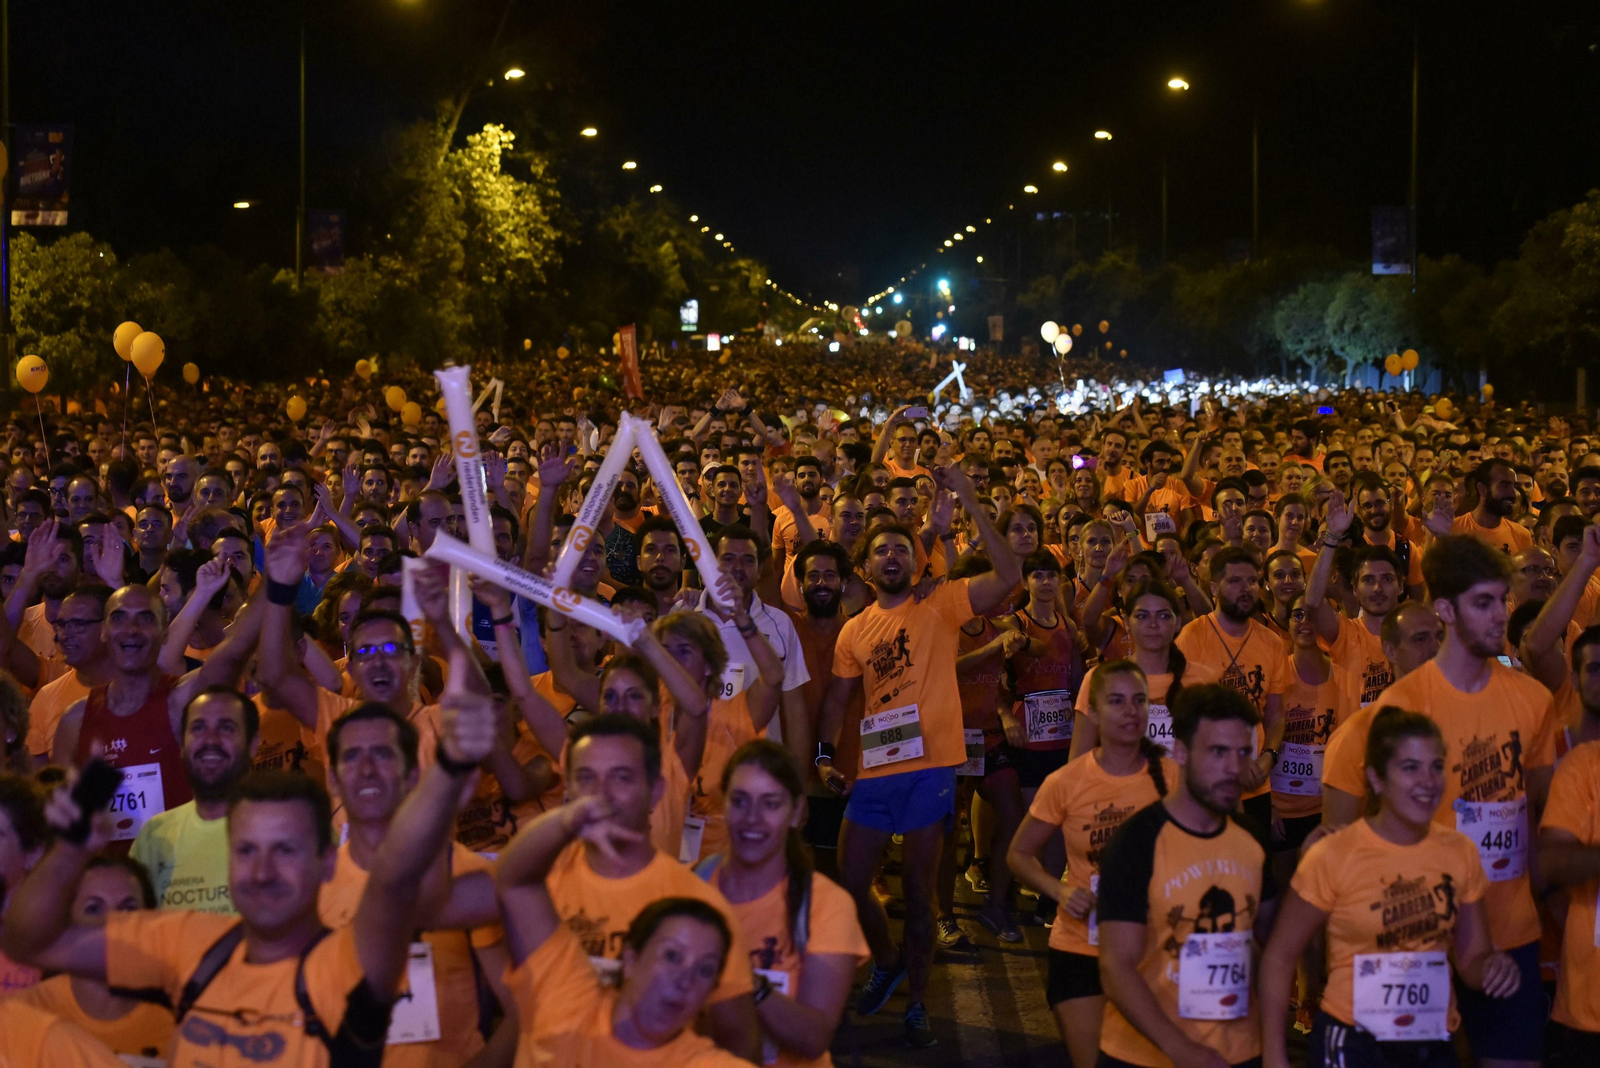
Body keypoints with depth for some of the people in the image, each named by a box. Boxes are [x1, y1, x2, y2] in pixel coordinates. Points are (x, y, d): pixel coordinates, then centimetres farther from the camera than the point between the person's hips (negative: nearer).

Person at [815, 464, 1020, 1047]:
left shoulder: (940, 605, -2)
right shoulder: (854, 630, 11)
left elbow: (1008, 576, -16)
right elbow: (839, 695, 16)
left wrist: (971, 504, -20)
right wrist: (825, 753, 1)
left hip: (930, 768, -4)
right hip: (874, 771, 4)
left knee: (918, 890, 4)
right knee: (849, 881, 8)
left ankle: (917, 1001, 19)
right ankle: (887, 961, 35)